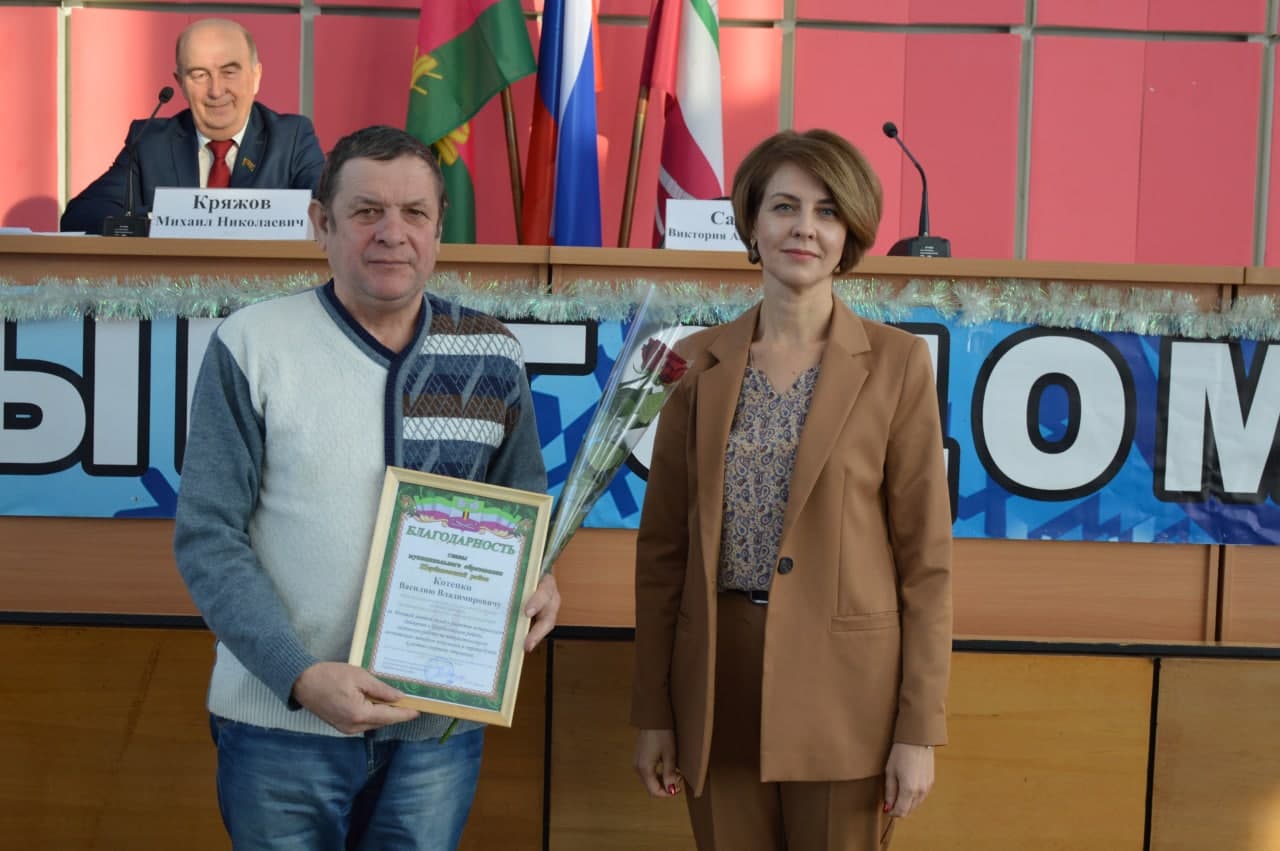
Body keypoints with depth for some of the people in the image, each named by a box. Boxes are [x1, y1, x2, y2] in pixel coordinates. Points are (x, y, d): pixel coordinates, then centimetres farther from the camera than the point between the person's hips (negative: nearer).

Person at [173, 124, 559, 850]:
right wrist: (302, 676, -20)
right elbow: (208, 536, -9)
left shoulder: (493, 356, 2)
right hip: (281, 719, -2)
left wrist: (533, 580, -10)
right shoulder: (251, 345, -6)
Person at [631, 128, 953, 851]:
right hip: (719, 684, 2)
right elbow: (663, 545, 6)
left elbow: (926, 556, -3)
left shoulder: (897, 363, -3)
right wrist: (653, 711, 5)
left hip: (845, 688, -2)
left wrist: (919, 729, -6)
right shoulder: (699, 362, 3)